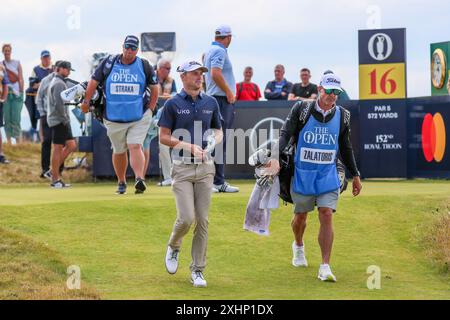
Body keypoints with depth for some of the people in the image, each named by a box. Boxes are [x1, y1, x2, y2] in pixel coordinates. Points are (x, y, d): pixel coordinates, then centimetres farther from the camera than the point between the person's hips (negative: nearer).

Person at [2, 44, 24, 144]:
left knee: (16, 119, -8)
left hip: (16, 94, -1)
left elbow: (21, 79, 5)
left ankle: (19, 142, -8)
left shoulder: (17, 63, 7)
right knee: (7, 119, 0)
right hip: (5, 94, 1)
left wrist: (21, 93, -2)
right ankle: (9, 142, 4)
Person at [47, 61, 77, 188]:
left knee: (71, 146, 10)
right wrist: (65, 119, -16)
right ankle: (55, 180, -3)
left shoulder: (54, 82, 21)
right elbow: (59, 104, -22)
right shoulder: (59, 83, -13)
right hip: (59, 121, -10)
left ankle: (54, 171, 14)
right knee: (58, 148, -6)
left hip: (62, 121, 10)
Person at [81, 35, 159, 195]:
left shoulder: (144, 66, 2)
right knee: (119, 151, 11)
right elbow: (94, 81, 9)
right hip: (113, 118, 2)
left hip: (139, 117, -2)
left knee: (135, 147, -17)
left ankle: (140, 179, -28)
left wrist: (150, 109, 4)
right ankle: (121, 182, 26)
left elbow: (154, 88, 11)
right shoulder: (109, 63, 2)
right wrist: (86, 101, 4)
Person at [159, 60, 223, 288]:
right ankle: (173, 248, 20)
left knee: (202, 221, 2)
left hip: (205, 168, 3)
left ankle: (197, 271, 10)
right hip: (182, 168, -3)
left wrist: (214, 141, -5)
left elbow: (218, 131, 18)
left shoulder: (211, 102, 9)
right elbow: (164, 137, -3)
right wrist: (190, 146, -14)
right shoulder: (173, 104, -2)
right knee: (186, 218, -12)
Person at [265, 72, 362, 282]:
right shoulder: (301, 109, -7)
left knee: (326, 215, -12)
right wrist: (276, 157, -31)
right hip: (302, 173, -1)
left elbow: (346, 148, 13)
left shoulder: (342, 116, 2)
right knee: (300, 215, 13)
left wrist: (355, 175, 15)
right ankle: (298, 246, 46)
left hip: (328, 175, 1)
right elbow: (285, 134, -14)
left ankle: (325, 267, -12)